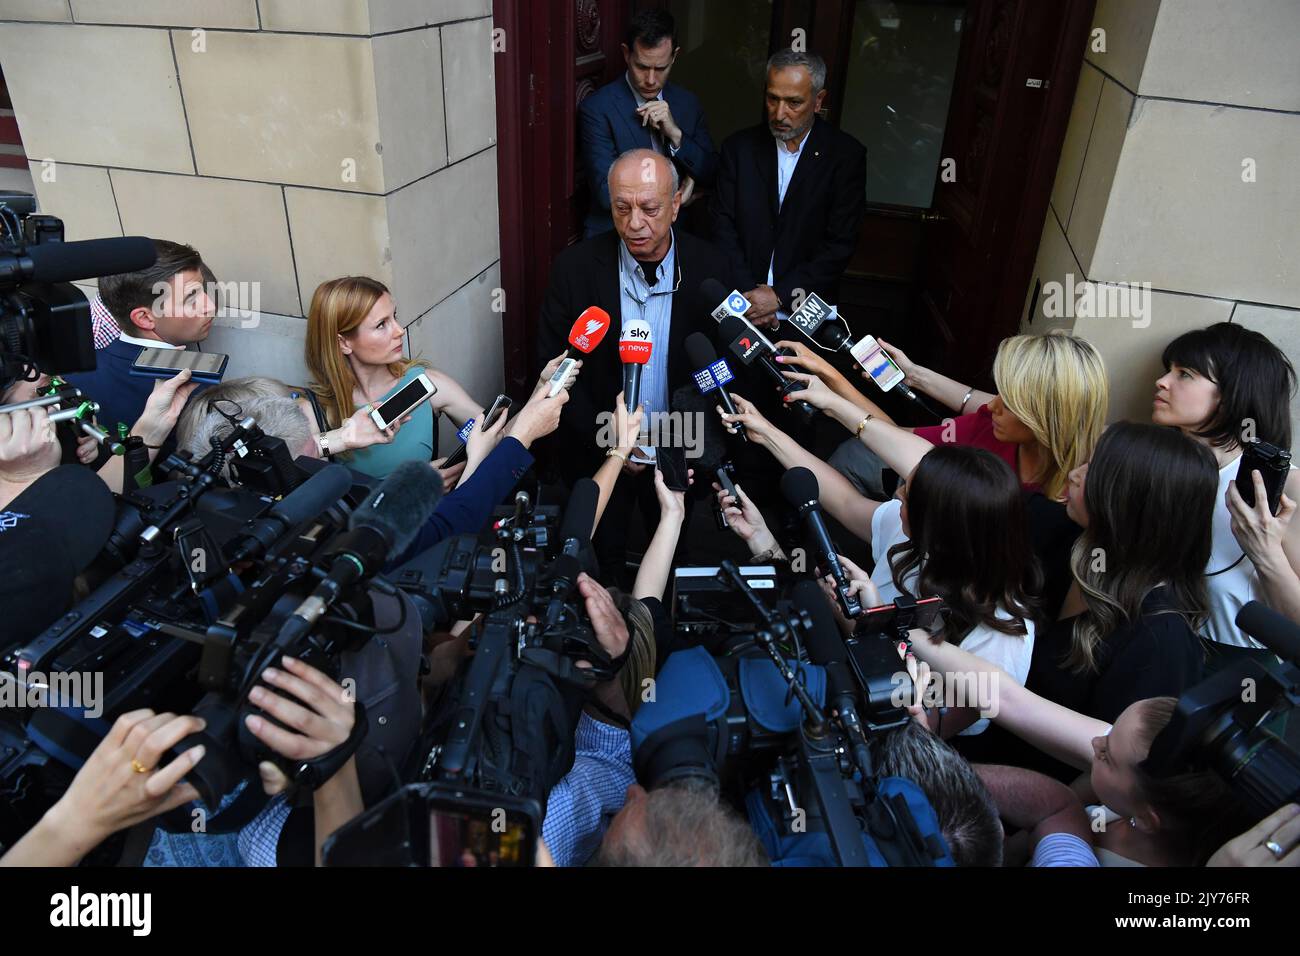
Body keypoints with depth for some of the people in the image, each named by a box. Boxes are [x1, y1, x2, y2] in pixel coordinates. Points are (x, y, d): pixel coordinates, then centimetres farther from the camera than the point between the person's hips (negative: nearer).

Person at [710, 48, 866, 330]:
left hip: (806, 309, -1)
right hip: (743, 300, 1)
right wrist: (747, 293, -9)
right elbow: (723, 225, 3)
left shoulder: (847, 155, -1)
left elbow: (841, 243, -5)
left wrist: (780, 295, -13)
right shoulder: (739, 147, 5)